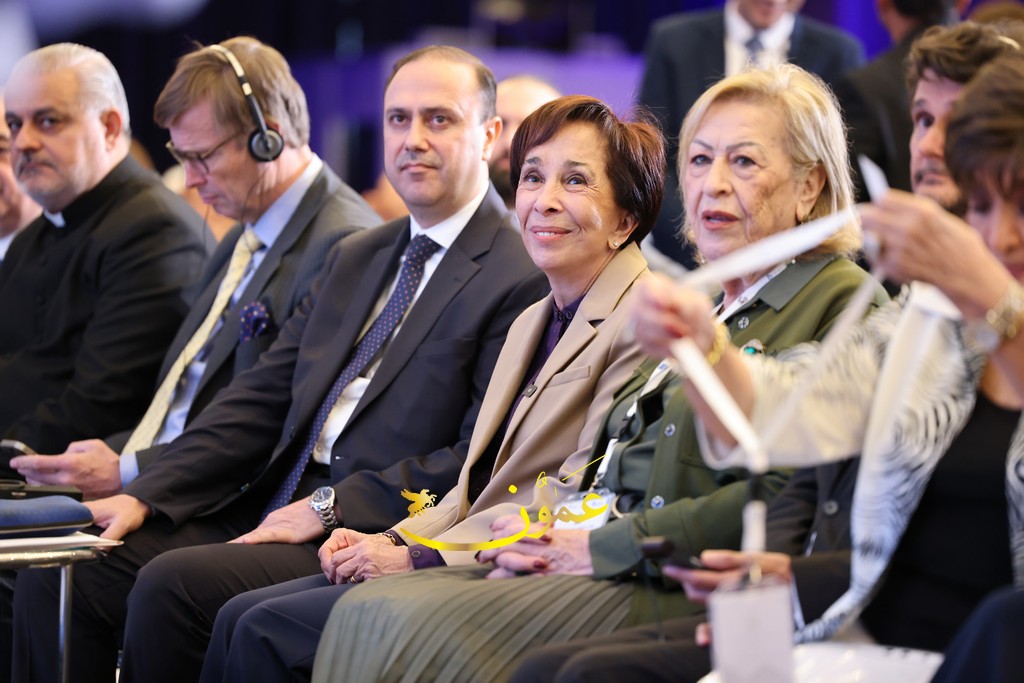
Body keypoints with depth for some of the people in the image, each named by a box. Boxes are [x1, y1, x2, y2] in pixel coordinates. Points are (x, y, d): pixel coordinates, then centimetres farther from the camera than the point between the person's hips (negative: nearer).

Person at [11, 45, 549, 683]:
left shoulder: (523, 278, -6)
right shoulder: (355, 258, 21)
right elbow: (261, 398, 15)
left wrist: (330, 507, -16)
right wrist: (145, 495, 2)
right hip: (269, 511, 8)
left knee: (174, 585, -28)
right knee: (58, 577, -9)